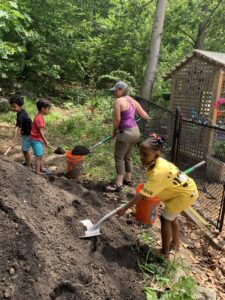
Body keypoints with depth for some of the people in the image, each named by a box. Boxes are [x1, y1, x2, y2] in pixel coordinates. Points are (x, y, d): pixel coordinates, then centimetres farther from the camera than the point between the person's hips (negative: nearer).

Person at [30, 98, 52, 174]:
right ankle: (37, 173, 6)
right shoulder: (39, 118, -24)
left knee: (41, 155, 21)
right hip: (36, 140, -10)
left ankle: (41, 169, 36)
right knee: (39, 157, -3)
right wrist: (46, 142, -26)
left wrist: (45, 141, 19)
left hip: (39, 140, 10)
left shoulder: (39, 117, 6)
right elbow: (41, 132, -27)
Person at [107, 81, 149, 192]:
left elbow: (117, 119, -15)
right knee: (127, 156, 20)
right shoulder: (133, 100, 11)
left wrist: (114, 131, 1)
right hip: (135, 131, 9)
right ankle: (128, 179, 31)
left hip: (126, 133, -8)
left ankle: (118, 184, 3)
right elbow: (145, 116, 12)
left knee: (119, 157, 0)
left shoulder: (118, 101, -12)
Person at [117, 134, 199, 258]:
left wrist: (125, 208, -30)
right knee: (171, 217, 24)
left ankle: (165, 252, 10)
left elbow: (142, 195, -34)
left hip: (185, 194, -10)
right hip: (186, 188, 10)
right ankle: (175, 243, 44)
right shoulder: (158, 162, -10)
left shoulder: (158, 172, -35)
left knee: (165, 219, -4)